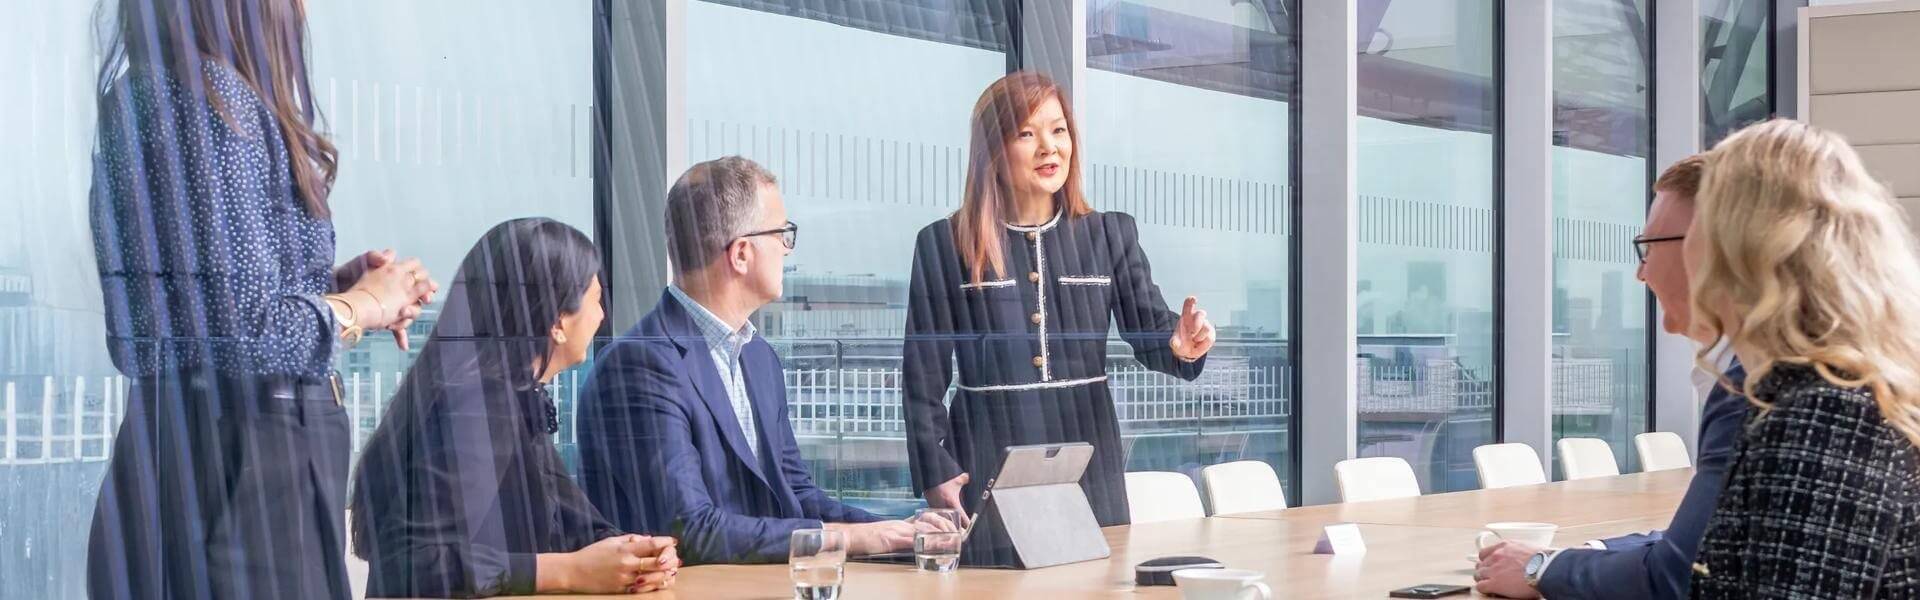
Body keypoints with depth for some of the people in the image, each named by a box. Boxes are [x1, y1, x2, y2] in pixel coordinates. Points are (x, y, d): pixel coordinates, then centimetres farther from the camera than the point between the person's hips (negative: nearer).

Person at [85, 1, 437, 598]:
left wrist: (338, 287, 10)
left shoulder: (147, 97, 13)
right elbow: (247, 332, -22)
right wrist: (363, 306, -5)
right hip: (238, 464, -10)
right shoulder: (213, 97, -16)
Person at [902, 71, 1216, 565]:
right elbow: (923, 375, 1)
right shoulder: (944, 244, 1)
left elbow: (1150, 330, 3)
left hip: (1089, 461, 3)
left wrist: (1182, 347, -20)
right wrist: (935, 473, -6)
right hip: (990, 461, -2)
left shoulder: (1110, 234, 9)